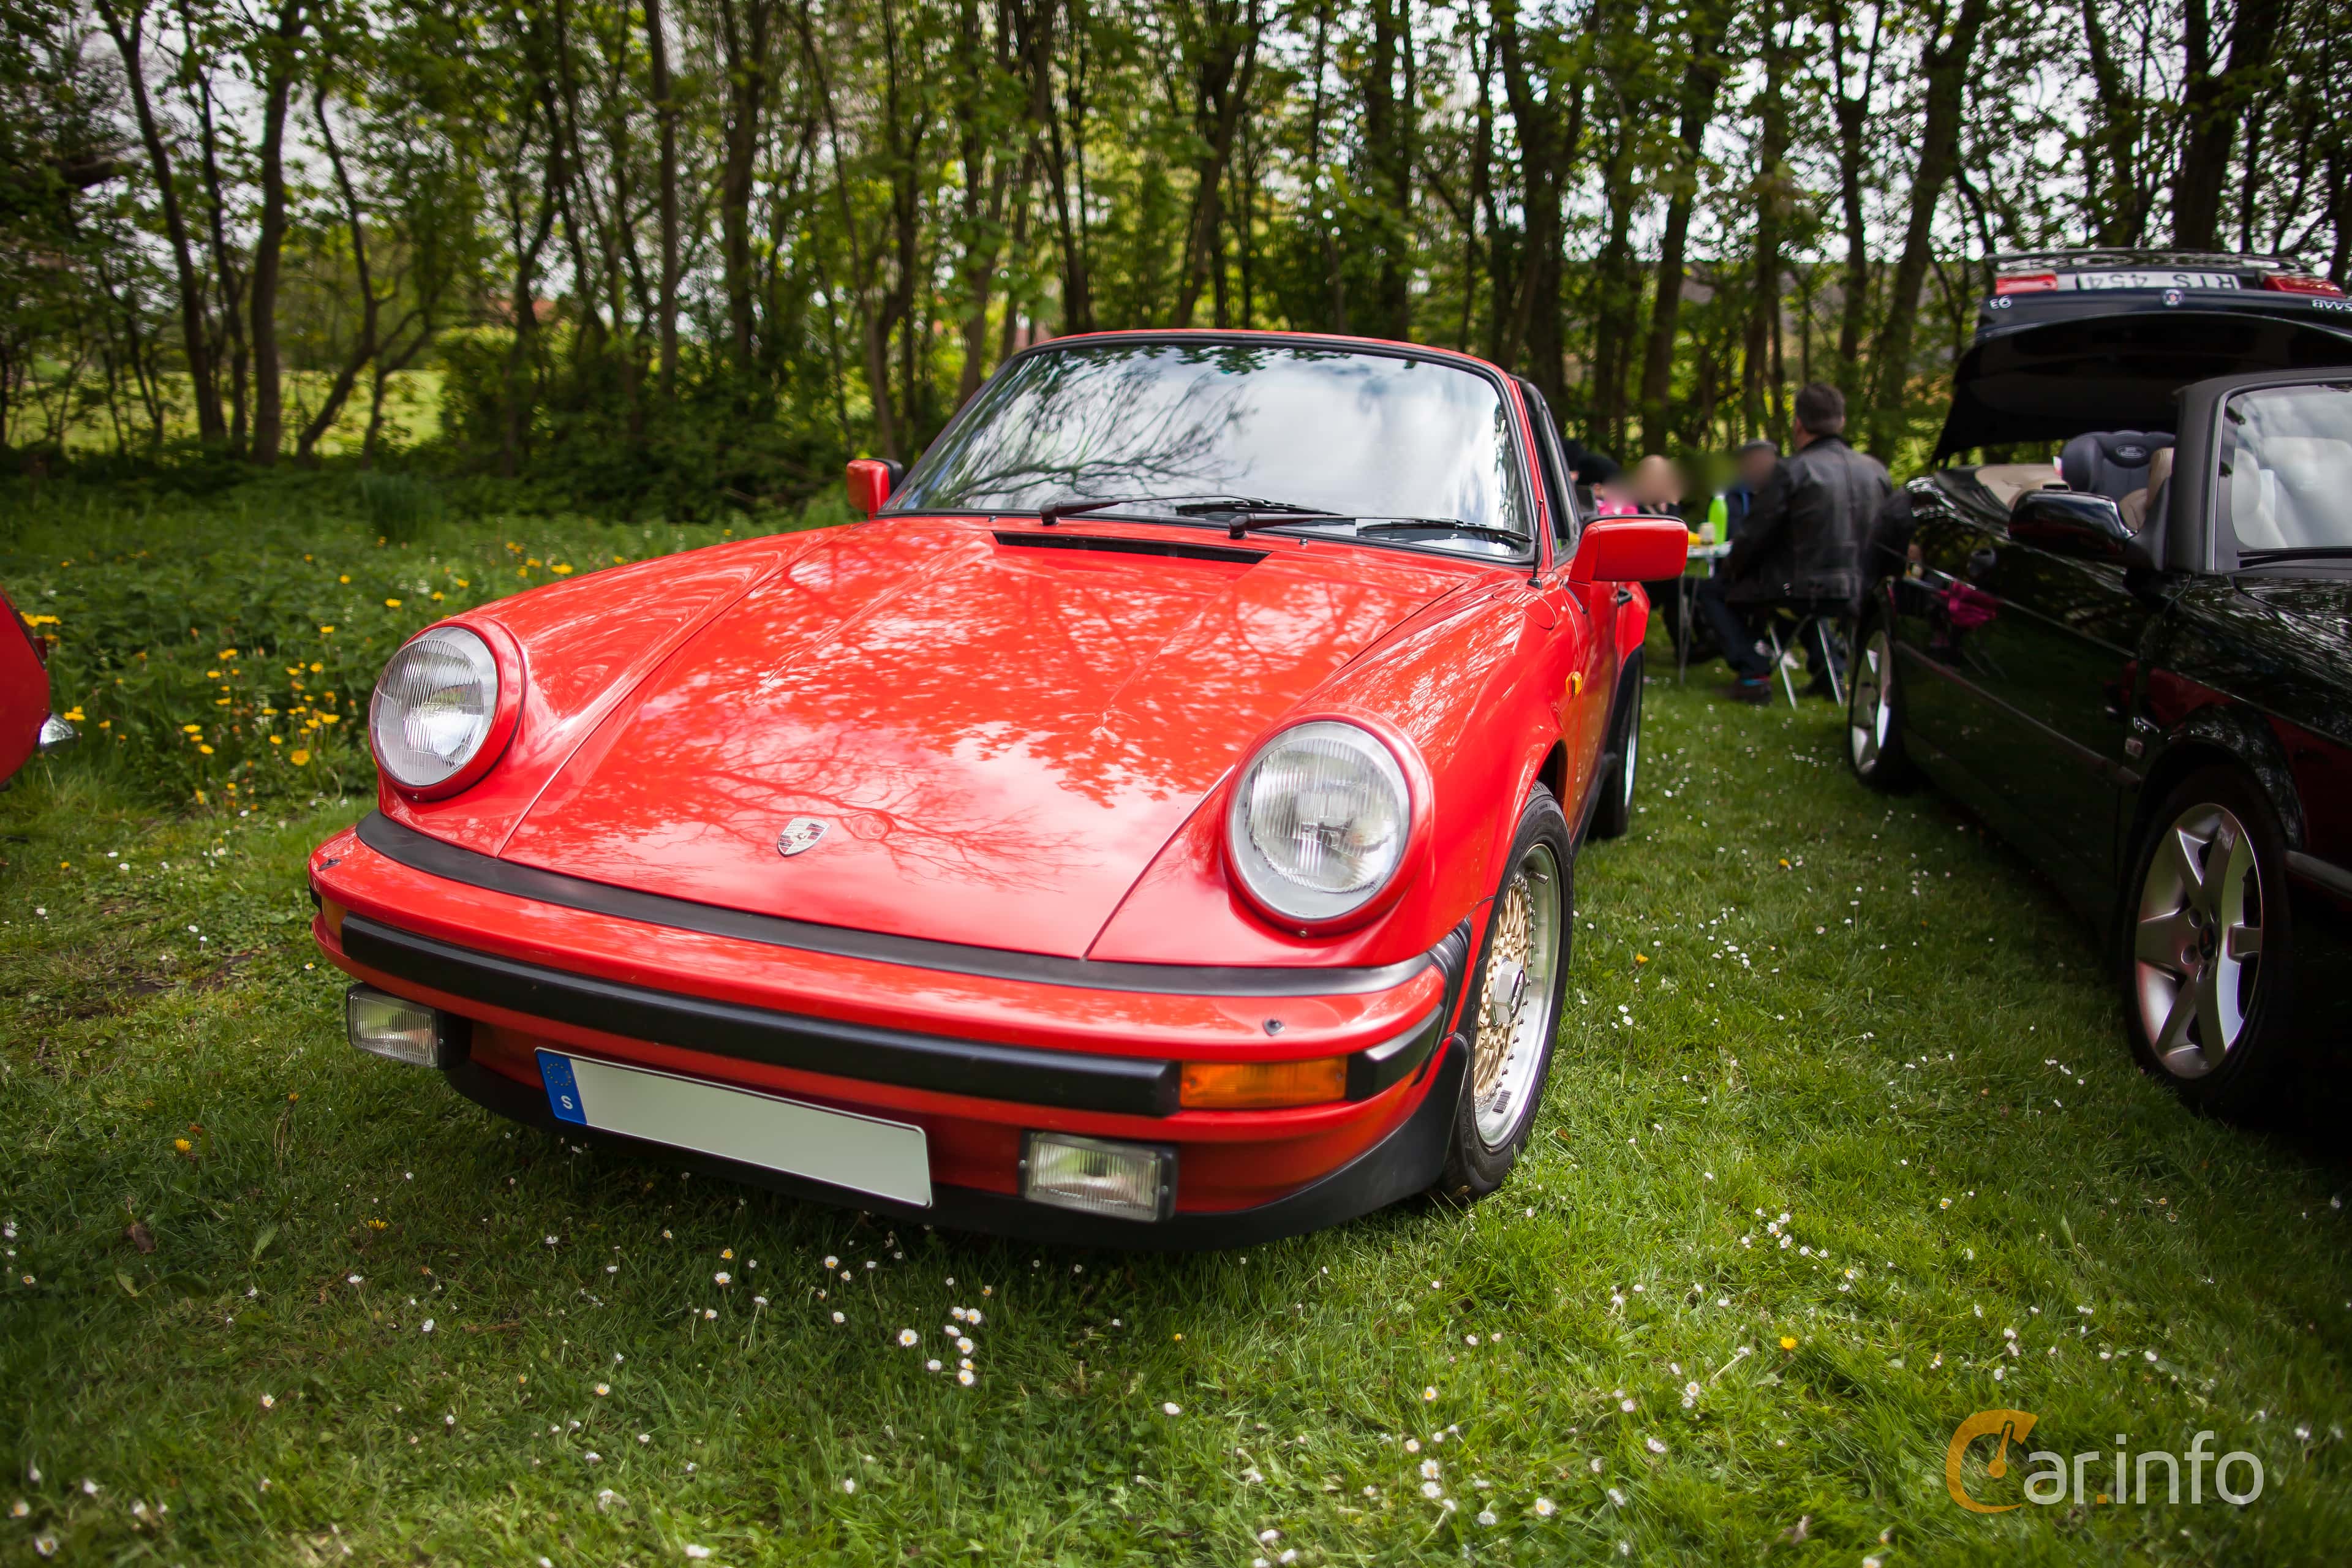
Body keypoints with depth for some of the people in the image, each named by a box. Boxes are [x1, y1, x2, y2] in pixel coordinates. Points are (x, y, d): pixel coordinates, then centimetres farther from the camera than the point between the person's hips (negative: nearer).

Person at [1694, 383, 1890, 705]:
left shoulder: (1791, 470, -14)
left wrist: (1729, 568, 10)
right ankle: (1829, 667, 27)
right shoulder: (1877, 471, 3)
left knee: (1712, 591, 13)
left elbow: (1754, 537, -10)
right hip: (1860, 595, 6)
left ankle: (1753, 674, 1)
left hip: (1804, 591, -6)